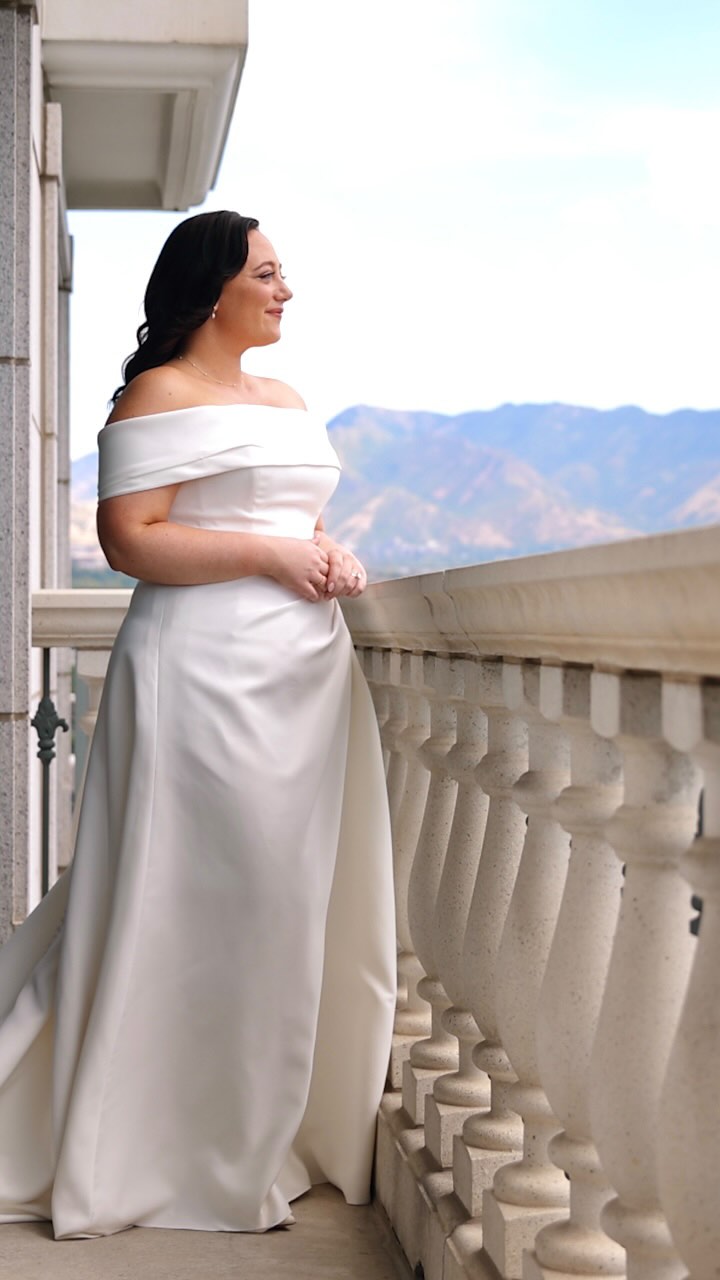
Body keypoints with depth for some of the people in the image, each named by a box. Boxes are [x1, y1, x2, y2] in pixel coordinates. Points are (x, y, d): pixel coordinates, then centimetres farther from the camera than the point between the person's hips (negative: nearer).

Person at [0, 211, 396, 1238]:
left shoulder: (288, 402, 21)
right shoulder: (161, 395, -4)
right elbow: (130, 539, -12)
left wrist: (335, 562, 7)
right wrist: (269, 555, -16)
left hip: (305, 670, 8)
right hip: (206, 672, -8)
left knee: (296, 896, 9)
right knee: (202, 903, -5)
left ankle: (288, 1133, 20)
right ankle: (189, 1154, 8)